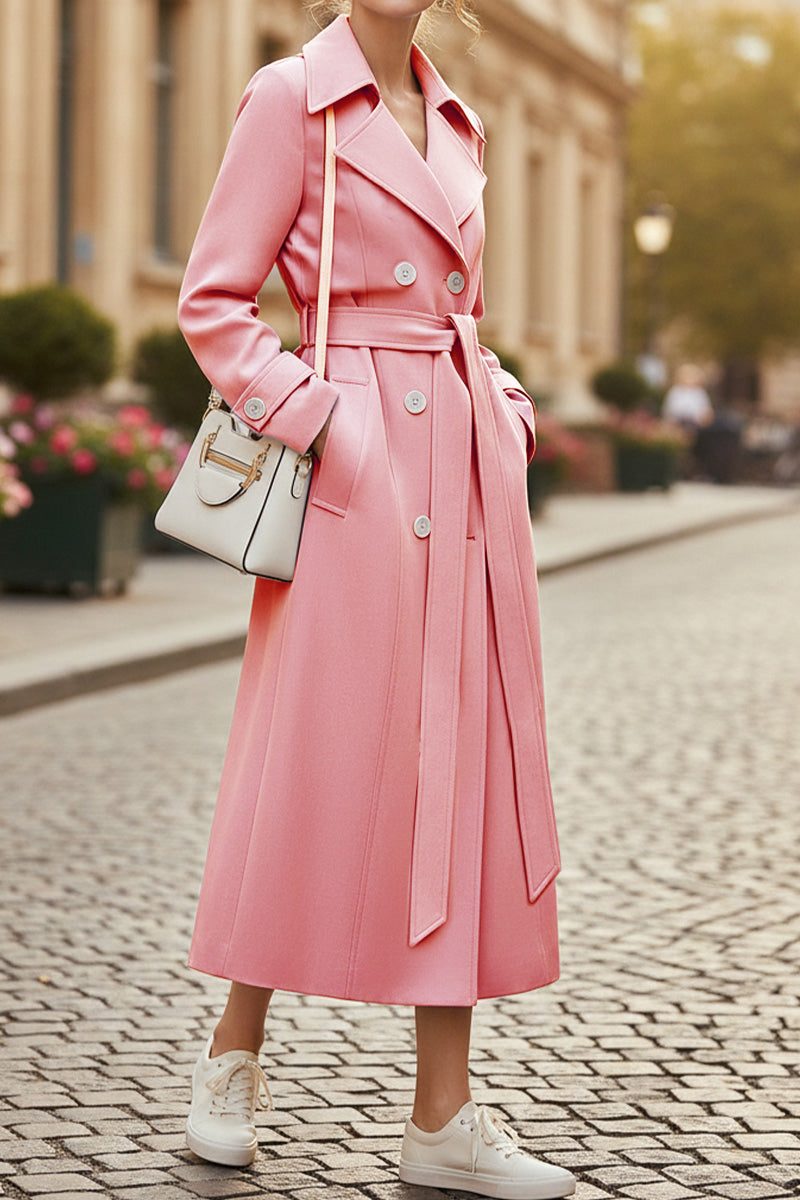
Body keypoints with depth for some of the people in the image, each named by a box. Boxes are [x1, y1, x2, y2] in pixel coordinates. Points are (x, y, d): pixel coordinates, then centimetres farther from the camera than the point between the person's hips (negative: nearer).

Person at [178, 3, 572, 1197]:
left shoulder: (455, 121, 15)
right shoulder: (292, 99, -4)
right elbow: (213, 303, -6)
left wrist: (507, 417, 9)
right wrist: (317, 422, -14)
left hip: (467, 472, 6)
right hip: (360, 472, -6)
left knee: (465, 762, 4)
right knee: (322, 756, -1)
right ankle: (233, 1054, 20)